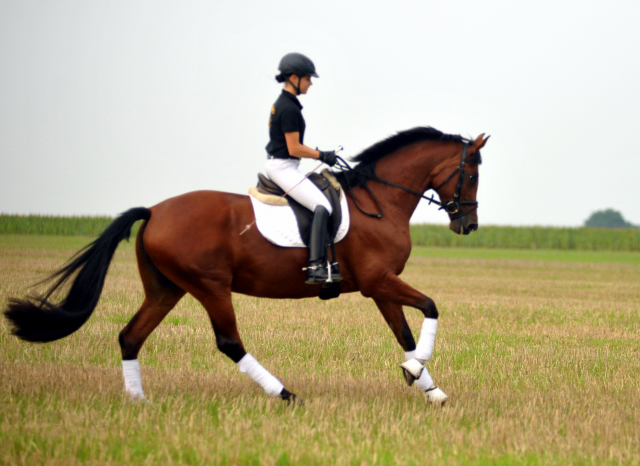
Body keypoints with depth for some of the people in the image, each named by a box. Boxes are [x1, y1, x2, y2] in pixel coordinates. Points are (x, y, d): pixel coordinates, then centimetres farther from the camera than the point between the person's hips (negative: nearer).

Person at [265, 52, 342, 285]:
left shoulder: (281, 104, 15)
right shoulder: (289, 109, -17)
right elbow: (294, 148, -19)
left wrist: (318, 153, 13)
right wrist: (322, 155, -9)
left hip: (275, 165, 11)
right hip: (284, 167, -11)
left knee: (321, 203, 22)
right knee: (322, 206, -20)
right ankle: (315, 266, -29)